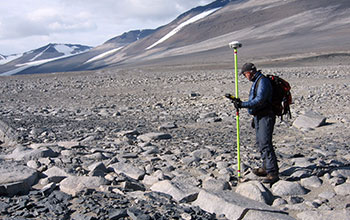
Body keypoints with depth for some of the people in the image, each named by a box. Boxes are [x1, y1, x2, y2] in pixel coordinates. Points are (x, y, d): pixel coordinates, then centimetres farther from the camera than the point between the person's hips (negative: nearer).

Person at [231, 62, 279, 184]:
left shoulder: (263, 81, -15)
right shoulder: (256, 82, 18)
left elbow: (259, 100, -26)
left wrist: (243, 104, -28)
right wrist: (254, 117, 27)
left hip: (266, 117, -11)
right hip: (259, 117, 11)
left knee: (265, 143, -16)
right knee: (260, 142, 16)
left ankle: (273, 173, -17)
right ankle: (266, 168, 27)